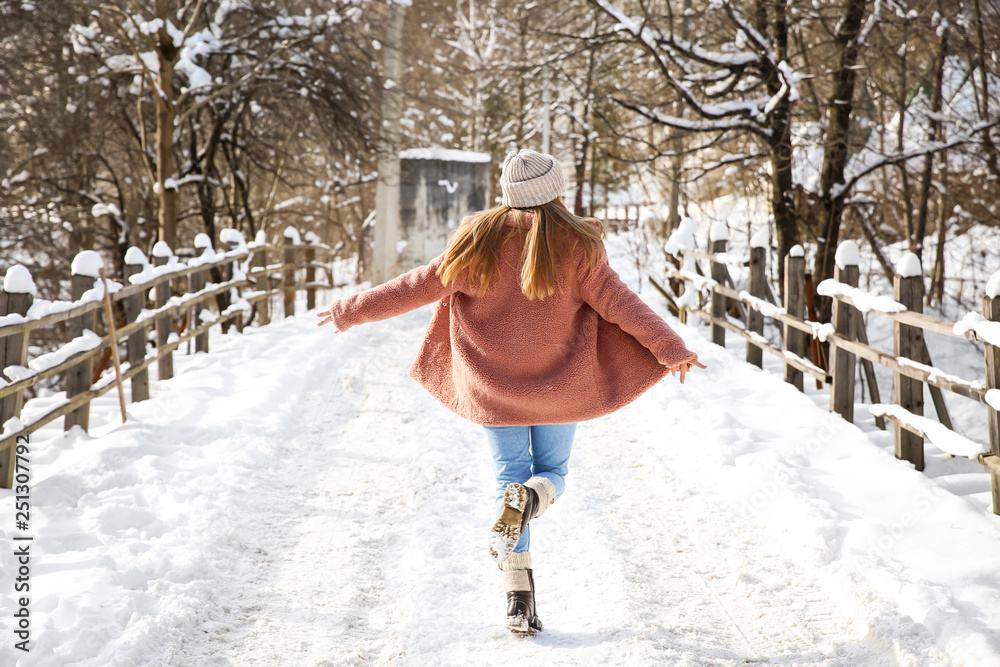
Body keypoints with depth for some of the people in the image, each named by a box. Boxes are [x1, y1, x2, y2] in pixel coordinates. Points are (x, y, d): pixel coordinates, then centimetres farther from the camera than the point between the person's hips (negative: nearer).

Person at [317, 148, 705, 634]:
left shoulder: (479, 240, -4)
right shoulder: (576, 244, -7)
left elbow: (420, 286, -2)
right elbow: (617, 302, -10)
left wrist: (351, 311, 9)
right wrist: (670, 348, -4)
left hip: (495, 385, 1)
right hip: (559, 382, -1)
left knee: (510, 477, 10)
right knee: (553, 471, 18)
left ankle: (518, 599, 0)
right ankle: (531, 497, -22)